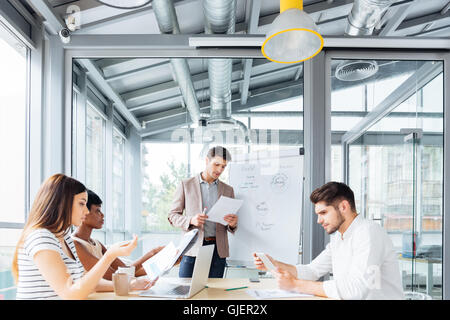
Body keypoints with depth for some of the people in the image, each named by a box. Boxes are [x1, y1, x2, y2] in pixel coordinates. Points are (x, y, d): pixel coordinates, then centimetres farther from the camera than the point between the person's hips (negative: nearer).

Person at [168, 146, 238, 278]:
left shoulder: (228, 190, 13)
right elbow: (172, 215, 5)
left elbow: (231, 227, 16)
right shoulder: (186, 185, 6)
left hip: (218, 249, 2)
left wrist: (232, 223, -9)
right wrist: (191, 220, -14)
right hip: (193, 248, -2)